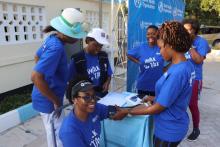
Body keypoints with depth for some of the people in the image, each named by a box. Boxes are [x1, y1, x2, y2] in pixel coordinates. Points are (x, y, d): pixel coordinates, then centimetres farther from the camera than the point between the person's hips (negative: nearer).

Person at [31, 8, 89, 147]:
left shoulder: (53, 38, 1)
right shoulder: (56, 48, -28)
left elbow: (37, 57, 16)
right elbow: (36, 77, -32)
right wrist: (56, 101, -22)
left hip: (47, 97, 9)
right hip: (48, 101, -9)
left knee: (54, 134, 27)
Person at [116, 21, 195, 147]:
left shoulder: (176, 73, -31)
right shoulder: (187, 65, -3)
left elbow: (157, 108, -24)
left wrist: (127, 111, -15)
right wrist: (155, 98, 10)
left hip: (169, 130, -8)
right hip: (174, 125, 8)